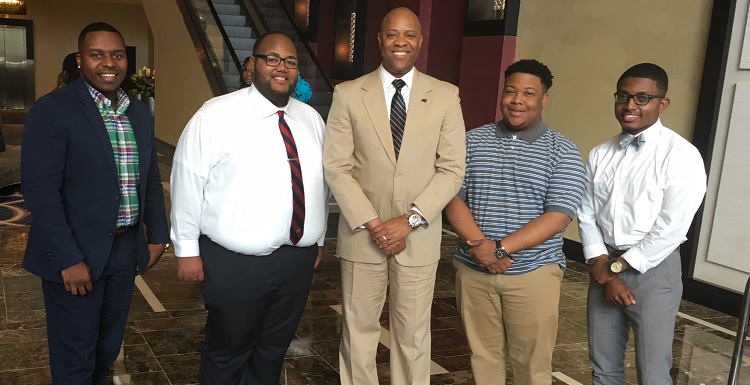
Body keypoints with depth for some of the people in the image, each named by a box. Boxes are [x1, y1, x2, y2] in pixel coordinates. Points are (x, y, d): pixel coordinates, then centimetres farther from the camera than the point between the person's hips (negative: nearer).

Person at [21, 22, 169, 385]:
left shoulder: (140, 113, 8)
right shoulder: (52, 109, -13)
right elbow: (40, 189, -18)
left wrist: (157, 235, 11)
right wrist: (68, 259, -20)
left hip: (126, 249, 6)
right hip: (76, 253, -6)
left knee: (108, 348, 20)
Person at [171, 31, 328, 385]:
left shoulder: (312, 119, 7)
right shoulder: (216, 115, -11)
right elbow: (188, 182, -9)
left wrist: (318, 239, 16)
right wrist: (187, 248, -8)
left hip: (298, 259, 5)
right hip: (235, 262, -5)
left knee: (274, 348, 20)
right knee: (227, 353, 14)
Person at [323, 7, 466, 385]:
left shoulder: (445, 96, 1)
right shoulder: (348, 94, -1)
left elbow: (452, 169, -2)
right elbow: (335, 168, -4)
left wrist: (410, 220, -12)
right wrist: (371, 223, -12)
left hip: (419, 237, 0)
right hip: (362, 235, 0)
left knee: (413, 335, 11)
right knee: (358, 330, 11)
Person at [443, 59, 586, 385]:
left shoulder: (562, 152, -3)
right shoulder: (472, 141, 4)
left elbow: (558, 216, -12)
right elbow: (453, 197, -1)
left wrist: (500, 248, -21)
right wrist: (480, 245, -17)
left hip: (532, 273, -2)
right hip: (473, 270, 2)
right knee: (482, 355, 14)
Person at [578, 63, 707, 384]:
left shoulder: (680, 155, -12)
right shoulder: (600, 154, 5)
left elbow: (672, 228, -17)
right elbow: (586, 215, 4)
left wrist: (617, 266, -11)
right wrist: (603, 269, -7)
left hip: (653, 270, -5)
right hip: (605, 268, 5)